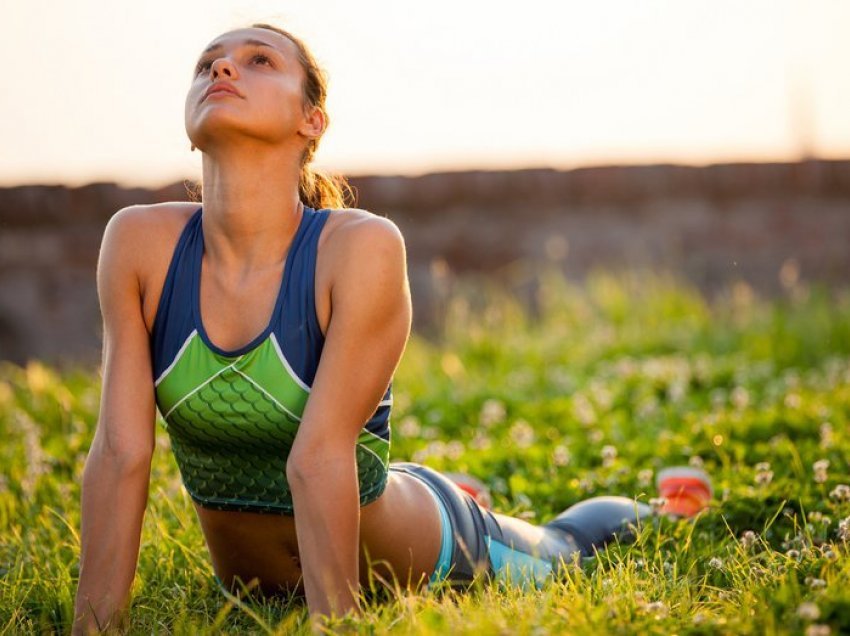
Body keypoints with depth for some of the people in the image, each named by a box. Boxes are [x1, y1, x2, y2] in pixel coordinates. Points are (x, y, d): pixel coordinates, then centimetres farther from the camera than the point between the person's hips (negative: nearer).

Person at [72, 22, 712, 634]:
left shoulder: (362, 247, -33)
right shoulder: (138, 241, -23)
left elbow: (321, 456, -35)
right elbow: (121, 452, -24)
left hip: (417, 563, -4)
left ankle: (662, 505, 60)